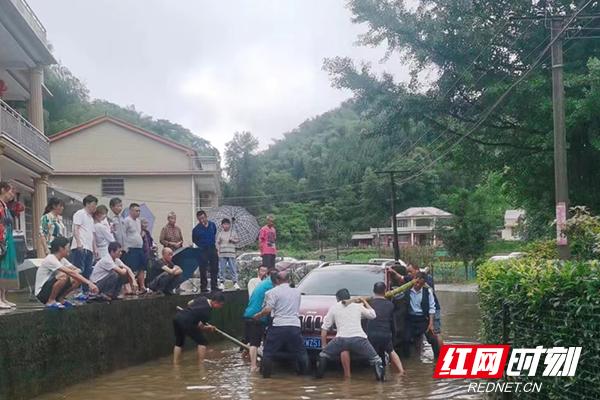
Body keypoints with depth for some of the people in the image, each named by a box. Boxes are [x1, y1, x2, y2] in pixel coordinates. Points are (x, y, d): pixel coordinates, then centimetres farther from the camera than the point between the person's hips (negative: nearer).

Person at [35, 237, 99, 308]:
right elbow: (70, 272, -31)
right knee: (64, 276, -32)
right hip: (42, 293, -9)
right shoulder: (51, 259, -22)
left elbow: (77, 270, 3)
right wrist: (89, 283, -34)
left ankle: (60, 299, 6)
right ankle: (50, 301, -17)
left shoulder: (62, 259, 7)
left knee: (77, 280, -4)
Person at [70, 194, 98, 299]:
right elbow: (75, 229, -10)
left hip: (89, 248, 9)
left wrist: (94, 248, 19)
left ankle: (85, 292, 8)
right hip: (80, 247, -9)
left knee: (87, 272, 6)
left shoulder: (91, 217, 26)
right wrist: (79, 243, -21)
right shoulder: (80, 214, 0)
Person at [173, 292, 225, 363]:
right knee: (202, 341, 5)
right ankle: (201, 363, 5)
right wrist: (209, 328, 18)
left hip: (177, 317, 8)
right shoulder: (207, 312, -9)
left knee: (179, 343, 23)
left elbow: (189, 303, 26)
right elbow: (200, 327, 1)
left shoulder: (202, 298, 11)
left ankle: (175, 363, 22)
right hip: (185, 322, -8)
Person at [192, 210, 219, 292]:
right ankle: (203, 287, 7)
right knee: (203, 270, -1)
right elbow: (194, 240, 3)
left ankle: (214, 286, 17)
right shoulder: (196, 229, -9)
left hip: (212, 249, 4)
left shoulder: (212, 225, 2)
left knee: (214, 269, 8)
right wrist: (201, 245, 0)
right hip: (203, 251, -4)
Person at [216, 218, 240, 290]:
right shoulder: (220, 233, 9)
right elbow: (217, 243, 8)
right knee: (222, 269, 1)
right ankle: (221, 283, 7)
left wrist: (232, 240, -8)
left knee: (233, 268, -2)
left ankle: (235, 283, 0)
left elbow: (238, 240, 10)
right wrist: (217, 250, -3)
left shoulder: (233, 233, 9)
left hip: (231, 253, 0)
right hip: (222, 254, 0)